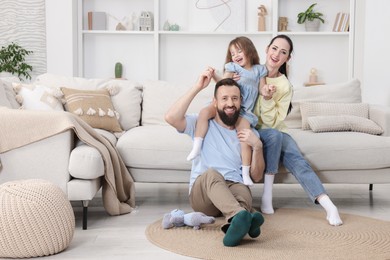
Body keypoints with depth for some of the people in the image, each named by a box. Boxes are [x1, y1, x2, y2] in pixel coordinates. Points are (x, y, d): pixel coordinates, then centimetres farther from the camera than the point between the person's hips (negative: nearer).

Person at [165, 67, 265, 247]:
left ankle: (235, 222, -65)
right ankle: (242, 215, -61)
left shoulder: (249, 133, 15)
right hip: (202, 194, -2)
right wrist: (197, 87, -10)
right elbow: (171, 117, -11)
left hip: (235, 191, 2)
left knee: (244, 191, -34)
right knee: (211, 173, -36)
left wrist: (258, 146, -8)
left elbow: (256, 176, 10)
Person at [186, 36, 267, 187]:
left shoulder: (259, 70, 17)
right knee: (204, 112, -28)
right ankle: (196, 147, -29)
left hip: (244, 110, -1)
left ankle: (246, 173, -18)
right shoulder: (232, 67, 15)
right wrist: (214, 75, -13)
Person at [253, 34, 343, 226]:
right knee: (274, 136, -35)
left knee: (297, 161, -26)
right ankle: (267, 196, -28)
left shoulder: (285, 86, -2)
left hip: (274, 130, 2)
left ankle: (329, 206, -35)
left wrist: (267, 99, -25)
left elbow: (273, 122, -9)